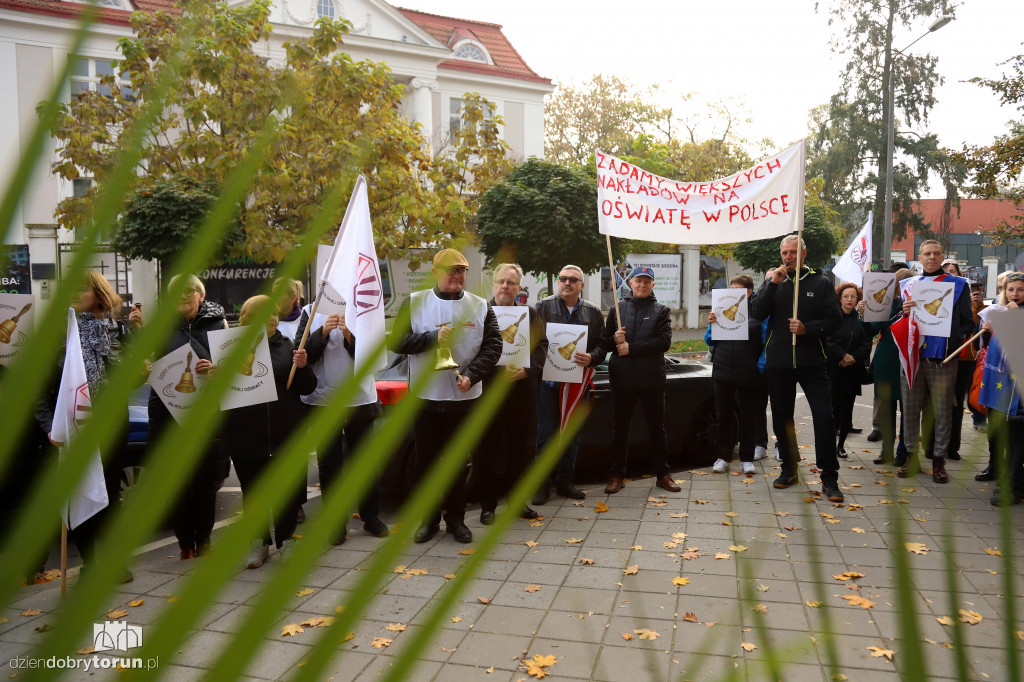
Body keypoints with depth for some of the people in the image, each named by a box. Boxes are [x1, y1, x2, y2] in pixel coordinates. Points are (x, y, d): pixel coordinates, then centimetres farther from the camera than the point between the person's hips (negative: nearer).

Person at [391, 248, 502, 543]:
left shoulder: (480, 306, 3)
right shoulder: (415, 303, 1)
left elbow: (493, 346, -2)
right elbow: (396, 341, -6)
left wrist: (471, 375, -17)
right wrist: (433, 338, -18)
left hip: (465, 397, 0)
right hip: (425, 396, 0)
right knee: (426, 461, 9)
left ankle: (456, 519, 24)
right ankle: (430, 519, 25)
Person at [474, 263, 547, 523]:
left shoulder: (530, 314, 11)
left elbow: (541, 346, 5)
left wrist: (526, 370, -12)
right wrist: (500, 371, -16)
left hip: (522, 390, 3)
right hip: (487, 390, -2)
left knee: (522, 447, 9)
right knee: (486, 449, 2)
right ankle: (488, 505, 14)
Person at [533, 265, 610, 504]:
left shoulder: (592, 312, 9)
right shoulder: (543, 307, 2)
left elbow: (603, 344, 6)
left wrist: (591, 358, -13)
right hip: (549, 379, -3)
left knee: (573, 434, 11)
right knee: (546, 435, 0)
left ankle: (565, 480, 25)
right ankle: (543, 483, 12)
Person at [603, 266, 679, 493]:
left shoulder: (661, 311, 4)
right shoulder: (618, 308, 7)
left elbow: (664, 341, -10)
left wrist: (632, 348, -16)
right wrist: (614, 339, -15)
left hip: (652, 378, -1)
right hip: (623, 378, 1)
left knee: (657, 427, 9)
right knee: (620, 428, 8)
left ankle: (662, 474, 21)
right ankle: (617, 475, 18)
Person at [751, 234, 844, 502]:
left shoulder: (820, 283, 3)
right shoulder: (773, 282, 9)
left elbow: (834, 319, -1)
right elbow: (758, 312, -5)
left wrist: (807, 328, -16)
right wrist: (773, 284, -14)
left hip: (811, 361, -2)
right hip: (778, 362, 3)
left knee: (824, 416, -10)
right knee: (781, 417, 11)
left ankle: (829, 478, -2)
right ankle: (789, 469, 27)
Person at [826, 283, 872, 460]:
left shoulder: (861, 319, 8)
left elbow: (867, 344, 4)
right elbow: (827, 342, -8)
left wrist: (853, 357, -9)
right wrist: (842, 355, -15)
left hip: (854, 370, 3)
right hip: (834, 370, -3)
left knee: (847, 409, 6)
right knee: (835, 407, -8)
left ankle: (841, 444, 16)